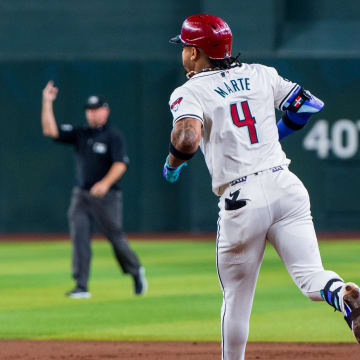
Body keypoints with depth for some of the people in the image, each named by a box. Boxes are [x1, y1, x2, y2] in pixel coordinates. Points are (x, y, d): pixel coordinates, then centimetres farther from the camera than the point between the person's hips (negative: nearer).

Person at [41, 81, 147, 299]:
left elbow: (120, 164, -17)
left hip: (106, 196, -5)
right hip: (81, 196, 5)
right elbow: (50, 130, 3)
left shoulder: (113, 136, -5)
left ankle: (136, 271, 28)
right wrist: (47, 102, -4)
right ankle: (81, 287, -8)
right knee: (79, 239, -7)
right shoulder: (79, 134, 10)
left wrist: (106, 182, -34)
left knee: (115, 237, 2)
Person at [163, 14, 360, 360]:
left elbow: (188, 139, -19)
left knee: (236, 297, 13)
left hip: (242, 200, -3)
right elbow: (311, 103, 17)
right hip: (286, 186, 3)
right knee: (311, 278, -6)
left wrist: (171, 165, 1)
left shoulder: (189, 92, -1)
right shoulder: (260, 74, 14)